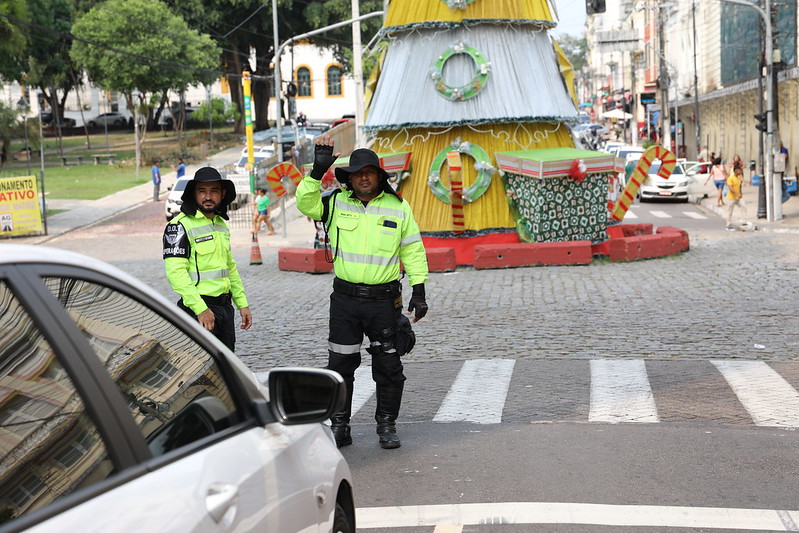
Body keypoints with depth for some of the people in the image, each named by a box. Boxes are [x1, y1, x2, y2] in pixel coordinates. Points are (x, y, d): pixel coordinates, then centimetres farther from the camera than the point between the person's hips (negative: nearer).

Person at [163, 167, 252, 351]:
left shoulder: (221, 224, 15)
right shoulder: (180, 225, -10)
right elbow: (175, 272, -19)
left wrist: (242, 303, 17)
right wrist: (200, 309, -24)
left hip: (225, 307, 8)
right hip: (199, 308, -8)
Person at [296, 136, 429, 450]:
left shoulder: (398, 208, 3)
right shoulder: (337, 203, 3)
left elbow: (413, 250, 6)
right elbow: (305, 203, -10)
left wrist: (419, 290, 0)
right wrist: (317, 171, -20)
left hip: (384, 300, 0)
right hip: (345, 298, 1)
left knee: (389, 367, 5)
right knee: (340, 366, 6)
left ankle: (387, 425, 20)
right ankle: (340, 427, 18)